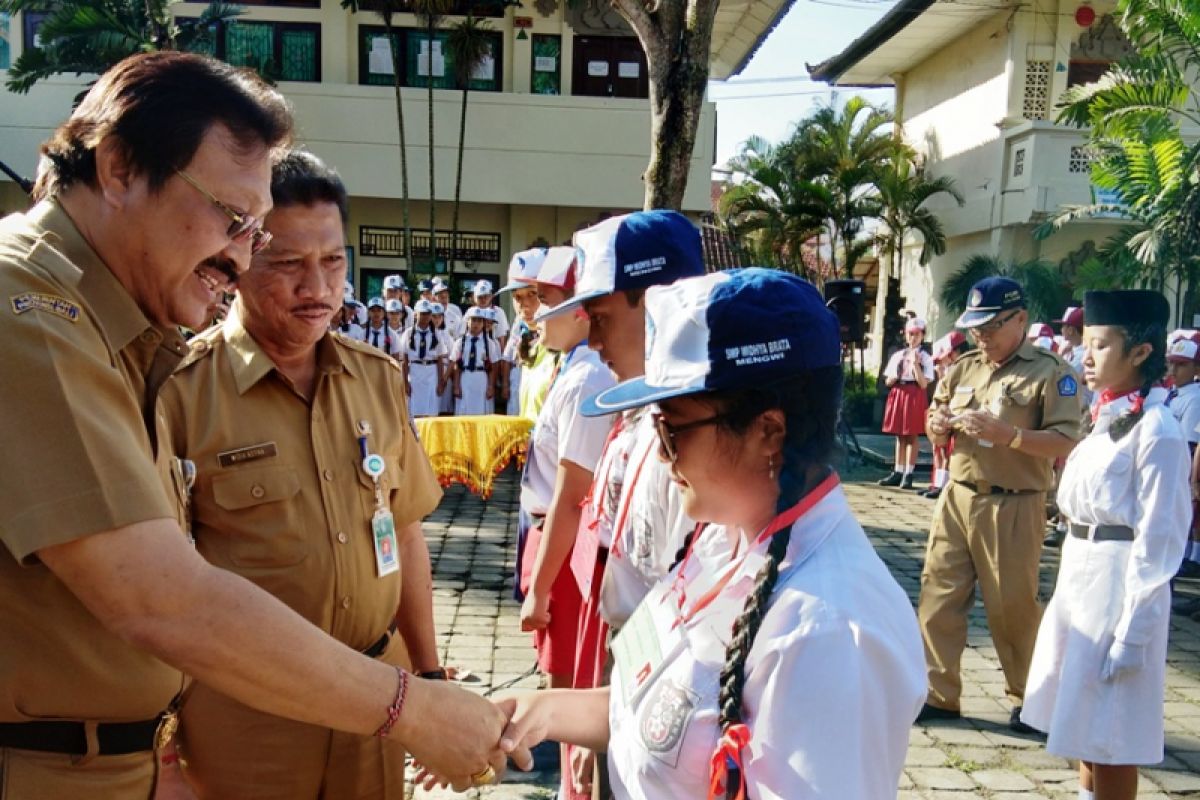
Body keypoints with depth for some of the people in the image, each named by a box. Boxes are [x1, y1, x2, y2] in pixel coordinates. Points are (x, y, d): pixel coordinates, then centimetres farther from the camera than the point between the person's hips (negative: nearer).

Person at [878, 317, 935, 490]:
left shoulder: (925, 358, -1)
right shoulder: (897, 356, 9)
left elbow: (923, 384, -9)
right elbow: (888, 381, 10)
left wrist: (916, 364, -16)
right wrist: (896, 375, -11)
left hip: (916, 397, -4)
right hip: (898, 395, 4)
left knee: (912, 436, -1)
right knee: (899, 435, 8)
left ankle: (908, 474, 3)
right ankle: (898, 472, 13)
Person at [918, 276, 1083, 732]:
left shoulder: (1050, 372, -7)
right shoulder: (964, 368, 11)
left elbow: (1065, 443, -15)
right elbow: (936, 433, 18)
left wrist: (1008, 434, -26)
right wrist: (937, 426, -5)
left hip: (1012, 506, -5)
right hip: (957, 498, 6)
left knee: (1012, 605, 6)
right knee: (939, 595, 6)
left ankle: (1028, 699, 27)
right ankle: (938, 696, 17)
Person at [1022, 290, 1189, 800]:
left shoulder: (1156, 429, -16)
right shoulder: (1107, 418, 10)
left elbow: (1158, 539, -18)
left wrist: (1132, 629, -18)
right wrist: (1072, 580, 16)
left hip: (1119, 582, -9)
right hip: (1080, 572, 9)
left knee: (1111, 729, 4)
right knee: (1082, 715, 20)